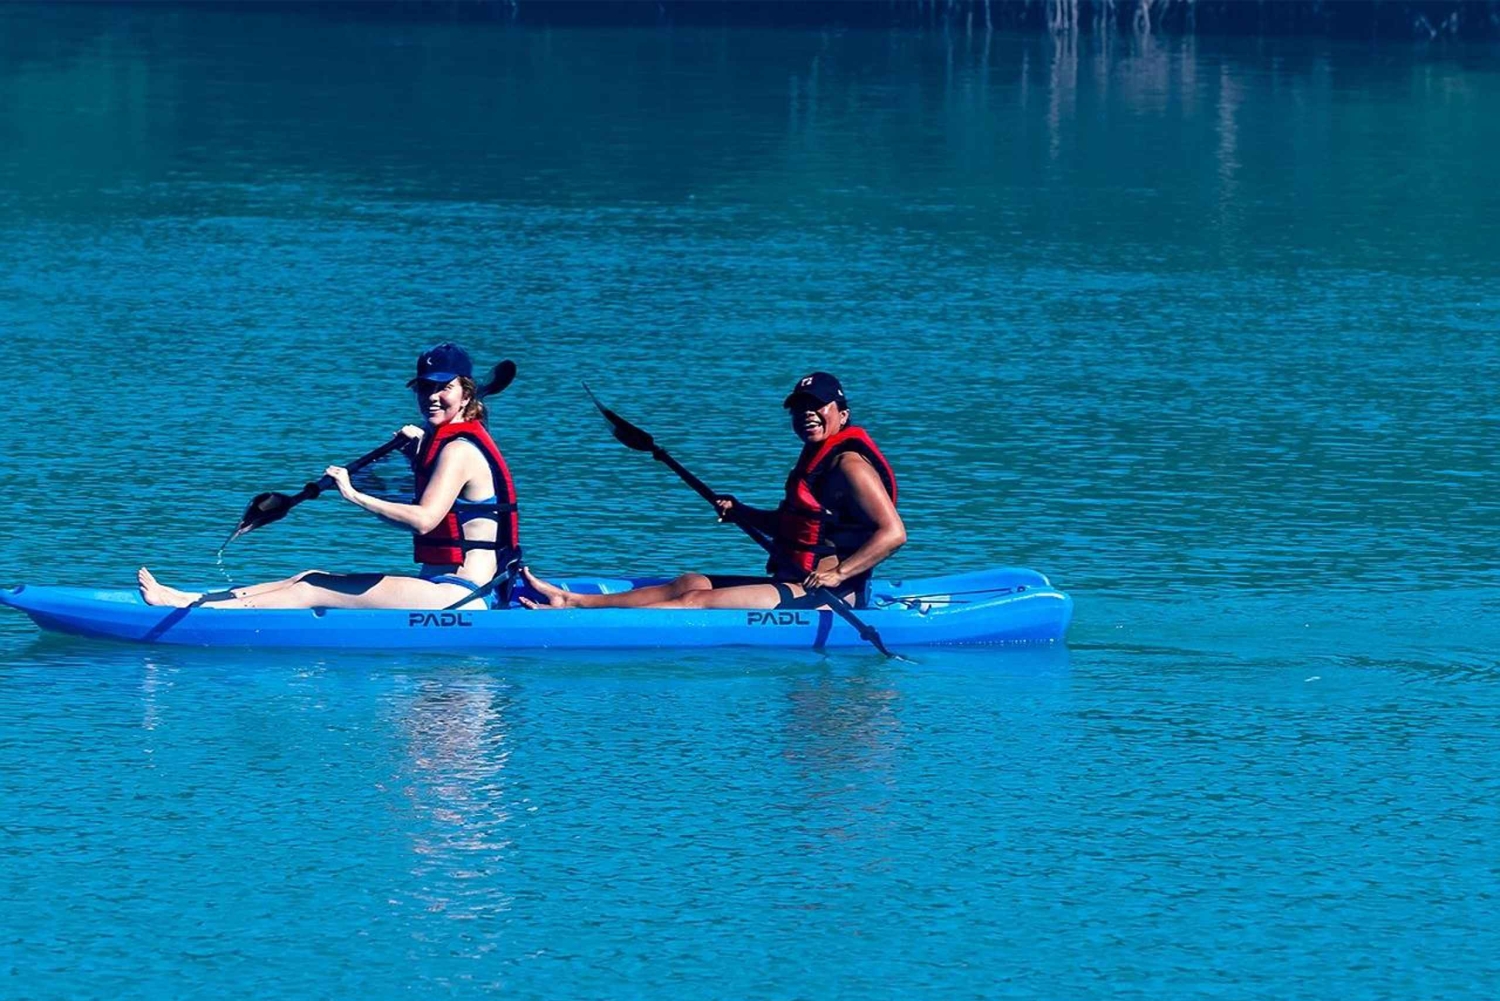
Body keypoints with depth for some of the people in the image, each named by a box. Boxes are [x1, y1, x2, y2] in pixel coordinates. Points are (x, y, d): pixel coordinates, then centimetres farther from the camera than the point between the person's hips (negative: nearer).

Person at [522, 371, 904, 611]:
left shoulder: (849, 463, -12)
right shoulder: (816, 458, 18)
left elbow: (894, 533, -22)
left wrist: (837, 573, -28)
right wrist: (742, 514, 15)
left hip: (829, 596, -10)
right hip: (793, 586, 10)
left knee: (699, 601, -17)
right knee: (690, 584, 5)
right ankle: (571, 601, 2)